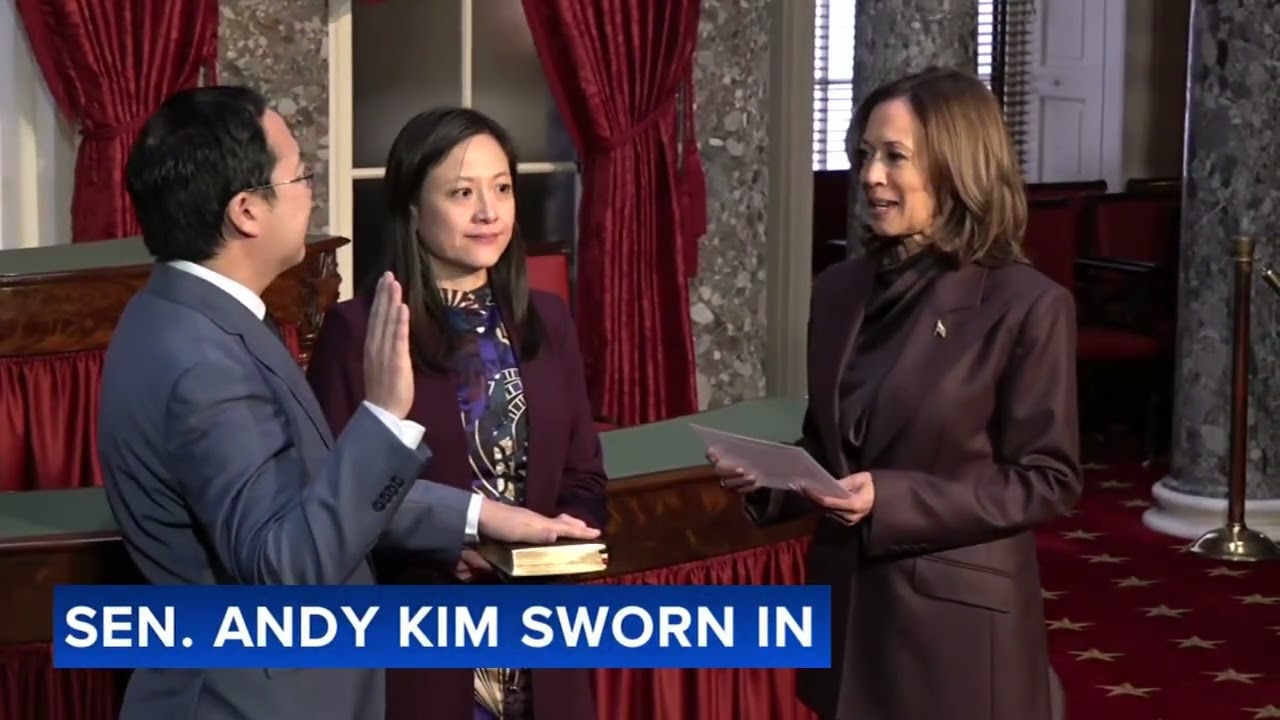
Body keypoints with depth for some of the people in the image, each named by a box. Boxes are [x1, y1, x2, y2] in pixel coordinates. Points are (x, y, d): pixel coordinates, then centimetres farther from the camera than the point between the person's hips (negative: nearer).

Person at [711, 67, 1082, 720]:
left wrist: (893, 501, -21)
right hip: (848, 607, 5)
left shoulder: (1027, 305, -13)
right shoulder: (839, 291, 5)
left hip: (957, 622, -5)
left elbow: (1048, 481, -13)